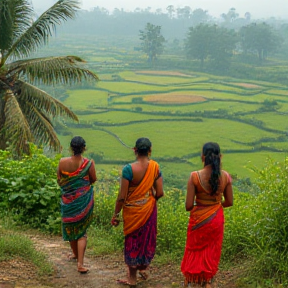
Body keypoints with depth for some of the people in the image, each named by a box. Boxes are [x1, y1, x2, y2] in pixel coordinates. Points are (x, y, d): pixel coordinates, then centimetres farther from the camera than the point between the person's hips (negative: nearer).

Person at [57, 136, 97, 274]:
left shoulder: (62, 162, -13)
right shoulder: (89, 163, -16)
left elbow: (59, 181, -1)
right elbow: (93, 179, -2)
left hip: (68, 200, 1)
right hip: (84, 200, -1)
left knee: (70, 227, 22)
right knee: (82, 230, 6)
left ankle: (75, 253, 41)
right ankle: (80, 263, -4)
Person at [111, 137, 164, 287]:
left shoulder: (129, 169, -21)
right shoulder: (155, 167, -10)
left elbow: (122, 196, -18)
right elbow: (160, 193, -7)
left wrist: (115, 214, -6)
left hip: (132, 211, -3)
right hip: (149, 210, 3)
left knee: (133, 240, 10)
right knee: (147, 238, 22)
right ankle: (143, 268, 40)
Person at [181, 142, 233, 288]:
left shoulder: (195, 176, -19)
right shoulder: (225, 176, -10)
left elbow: (188, 206, -17)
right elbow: (229, 202, 0)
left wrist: (198, 205, 6)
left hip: (199, 219, -2)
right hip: (216, 219, 2)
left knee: (194, 252, 18)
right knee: (212, 253, 19)